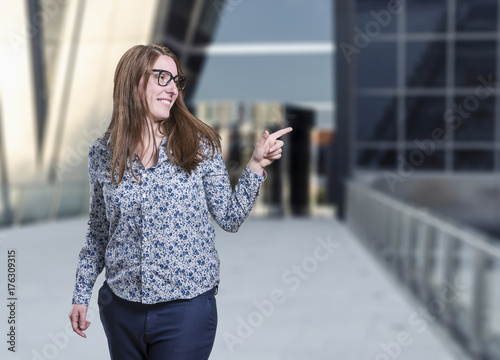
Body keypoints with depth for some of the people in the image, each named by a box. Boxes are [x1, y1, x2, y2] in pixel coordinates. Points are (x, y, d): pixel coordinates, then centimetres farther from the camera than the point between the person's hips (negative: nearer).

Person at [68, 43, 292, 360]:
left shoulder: (200, 145, -5)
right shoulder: (102, 154, -1)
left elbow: (230, 219, -4)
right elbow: (98, 233, 9)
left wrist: (256, 165, -13)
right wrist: (81, 295, 10)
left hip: (188, 307, -2)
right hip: (120, 306, 3)